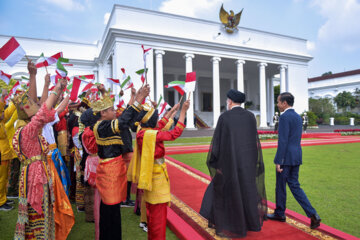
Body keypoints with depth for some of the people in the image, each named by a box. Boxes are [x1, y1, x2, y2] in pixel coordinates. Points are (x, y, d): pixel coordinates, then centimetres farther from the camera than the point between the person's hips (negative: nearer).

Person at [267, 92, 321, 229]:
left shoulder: (284, 117, -16)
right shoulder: (298, 117, 13)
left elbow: (283, 141, -20)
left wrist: (278, 161, -18)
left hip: (286, 157, -9)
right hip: (296, 156, 9)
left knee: (280, 186, 8)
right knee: (294, 185, 14)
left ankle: (280, 213, 25)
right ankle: (312, 214, 6)